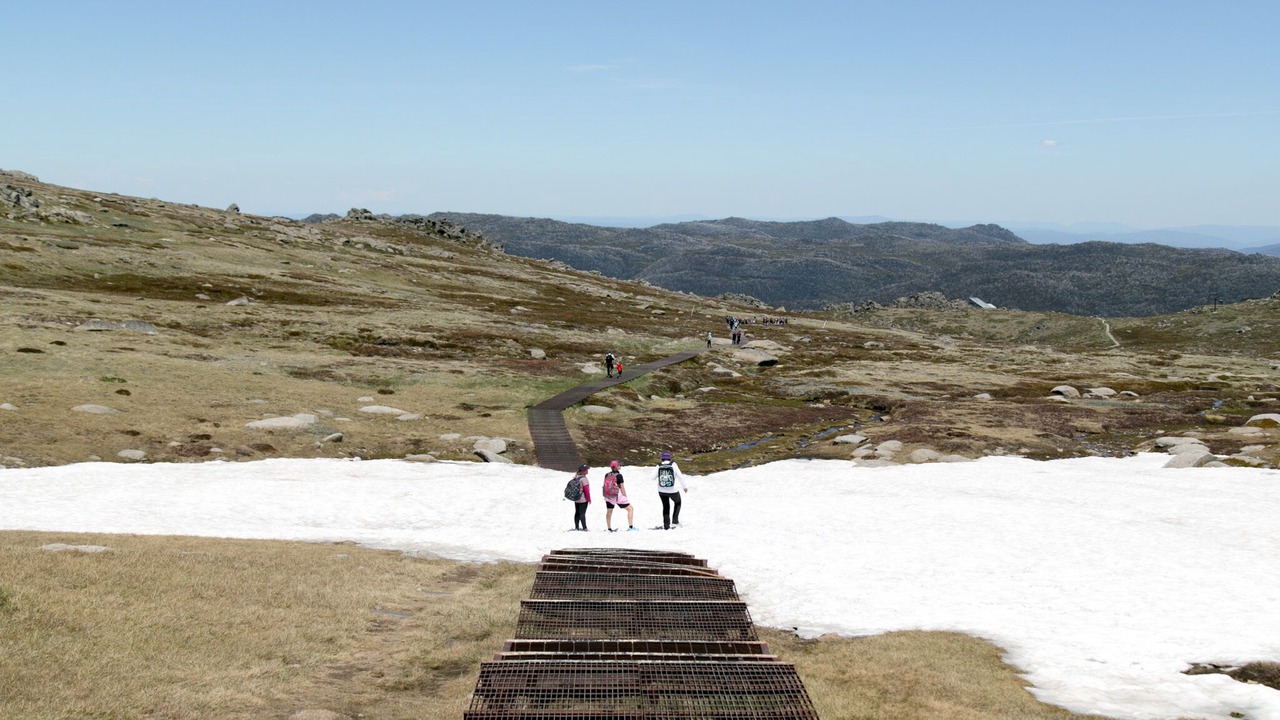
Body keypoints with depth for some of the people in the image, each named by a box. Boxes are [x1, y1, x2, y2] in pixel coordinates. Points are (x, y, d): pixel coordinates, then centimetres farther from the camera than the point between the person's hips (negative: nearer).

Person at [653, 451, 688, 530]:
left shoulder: (659, 466, -6)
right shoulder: (673, 464, -10)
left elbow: (653, 478, 4)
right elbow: (680, 476, -8)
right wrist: (684, 486, 5)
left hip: (662, 491, 2)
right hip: (673, 490, -2)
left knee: (666, 506, 22)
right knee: (678, 503, 25)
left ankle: (666, 525, 21)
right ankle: (674, 521, 16)